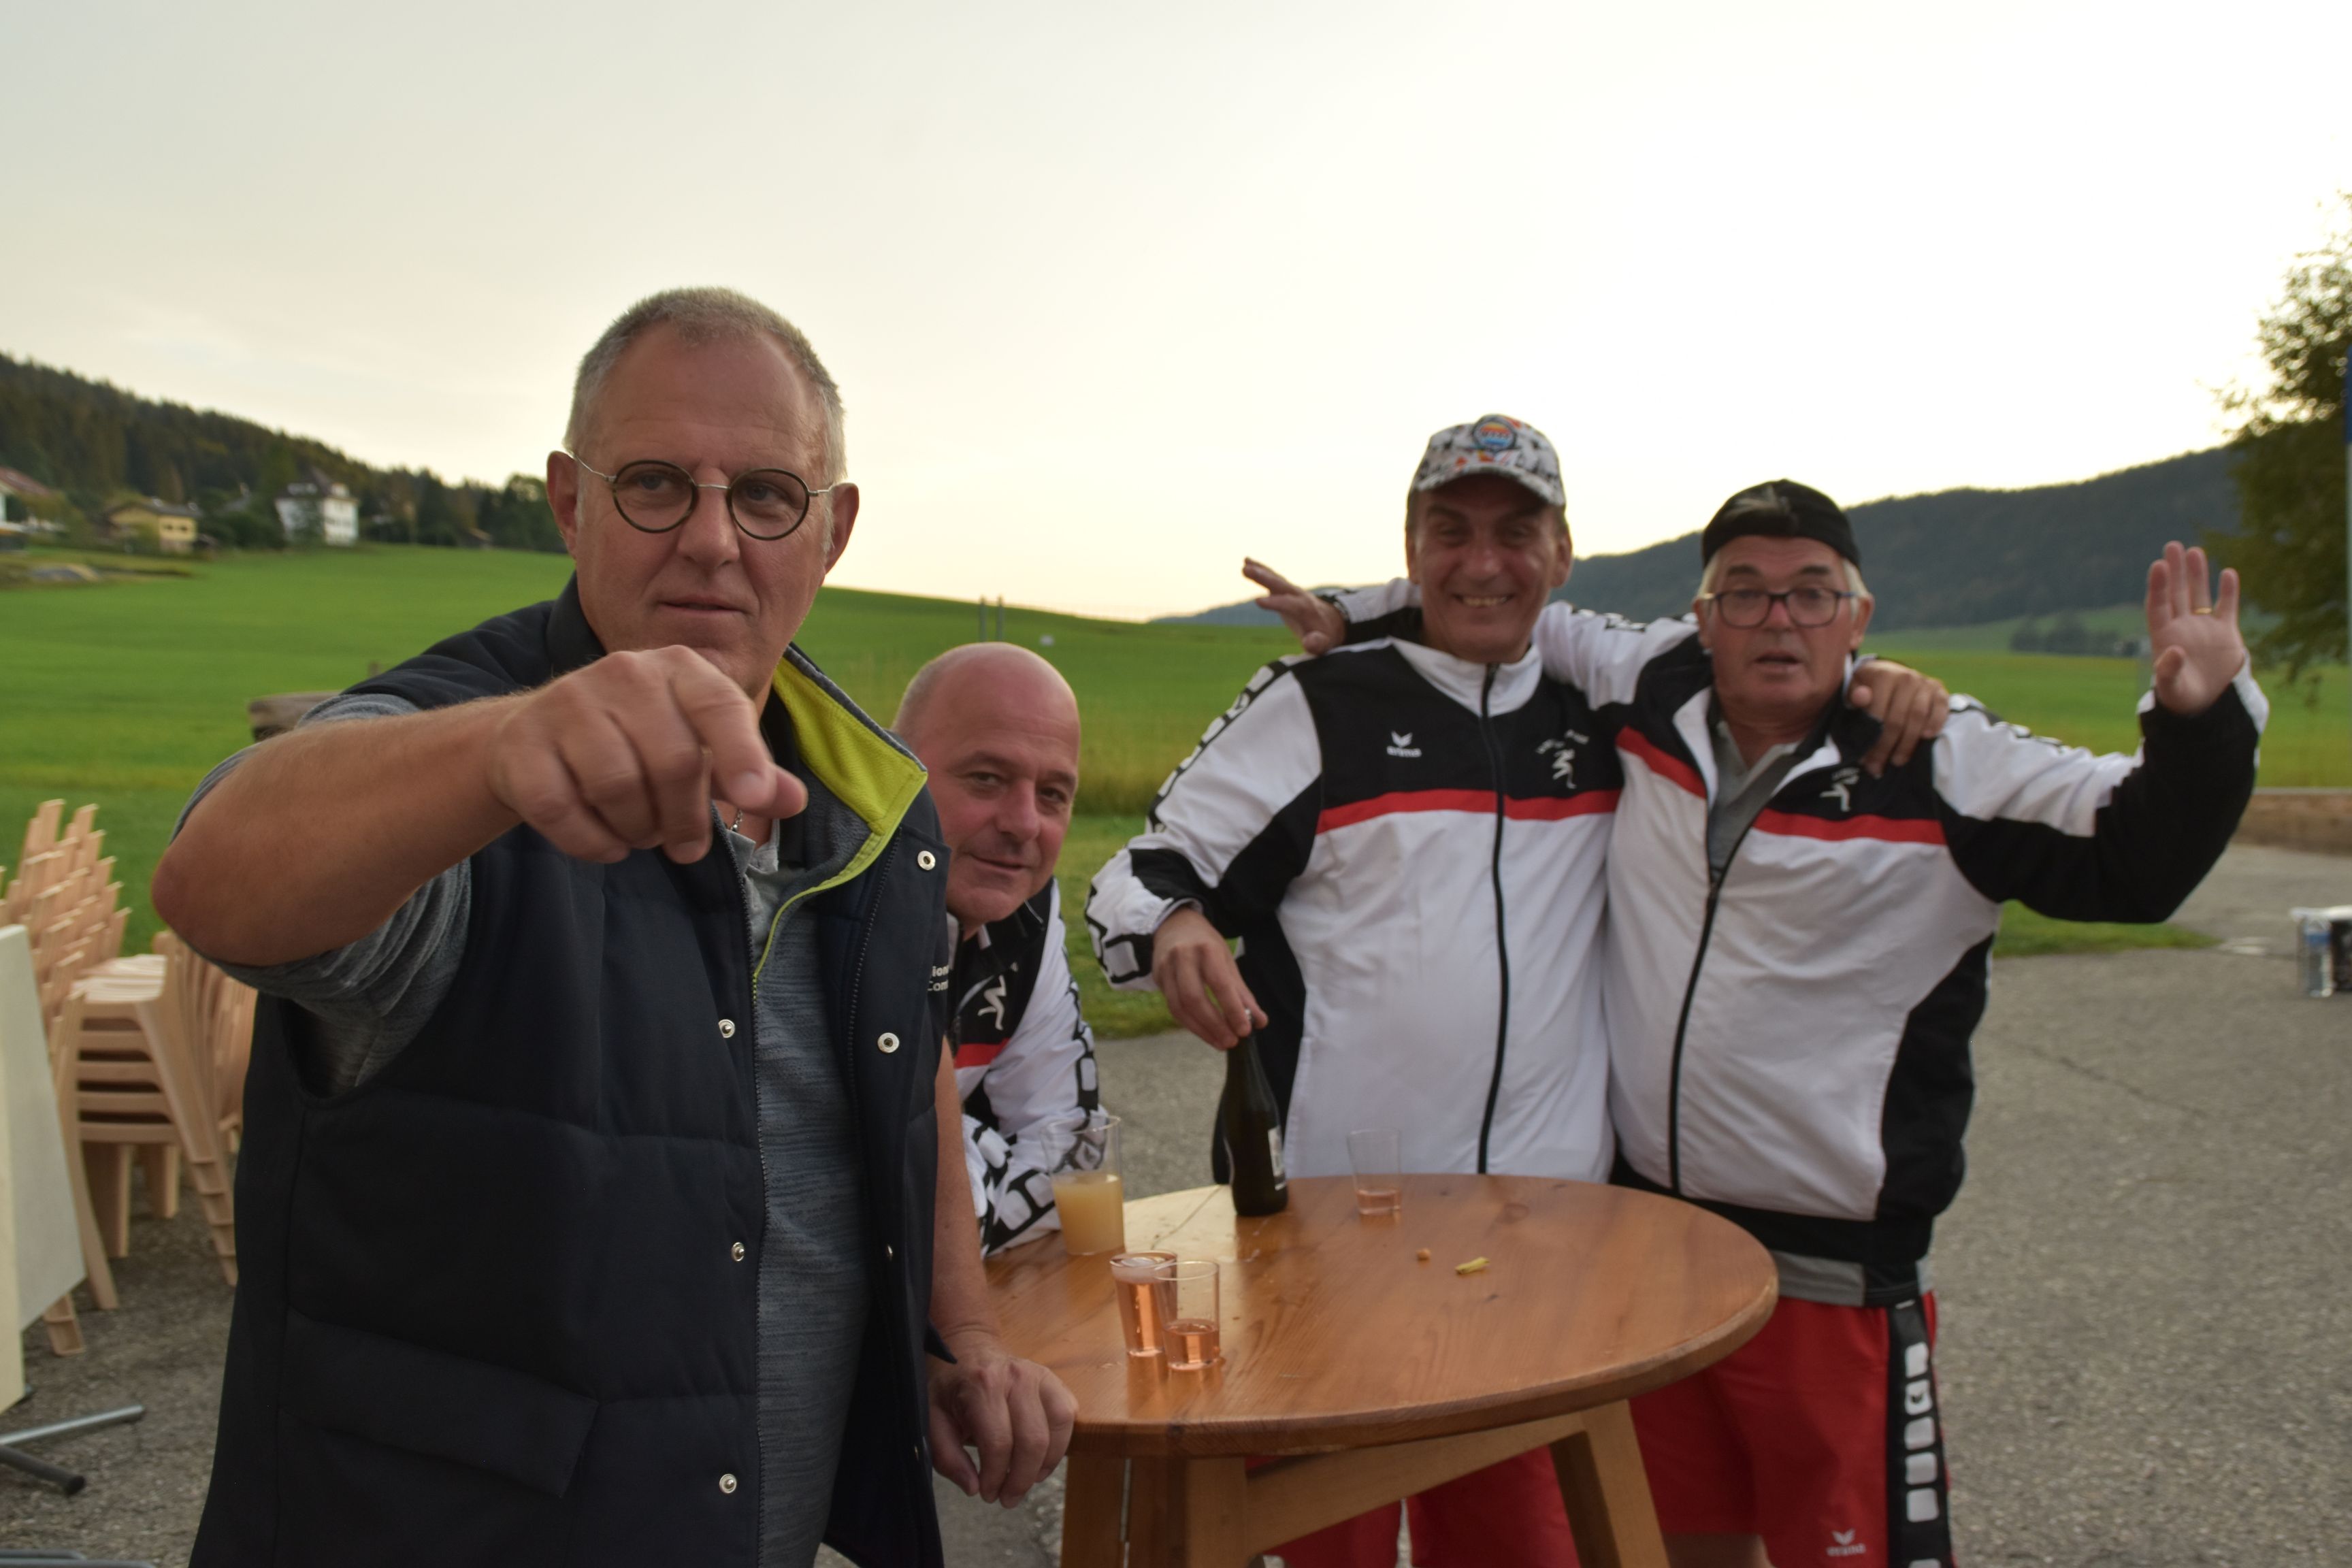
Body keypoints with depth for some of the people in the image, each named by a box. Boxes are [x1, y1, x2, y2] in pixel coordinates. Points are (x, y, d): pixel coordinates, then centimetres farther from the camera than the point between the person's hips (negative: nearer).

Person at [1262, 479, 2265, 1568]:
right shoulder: (1651, 690, 1)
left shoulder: (1944, 768, -10)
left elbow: (2140, 860, -9)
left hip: (1834, 1274, -4)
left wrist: (2199, 716, -24)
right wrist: (1361, 617, 13)